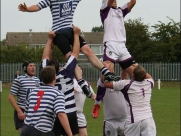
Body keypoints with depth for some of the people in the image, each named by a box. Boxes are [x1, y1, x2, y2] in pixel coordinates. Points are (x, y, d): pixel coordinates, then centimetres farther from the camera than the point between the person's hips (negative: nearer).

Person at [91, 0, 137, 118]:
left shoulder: (120, 11, 24)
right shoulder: (105, 10, 10)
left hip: (122, 46, 6)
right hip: (111, 45, -6)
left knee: (134, 72, 1)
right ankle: (97, 104, -22)